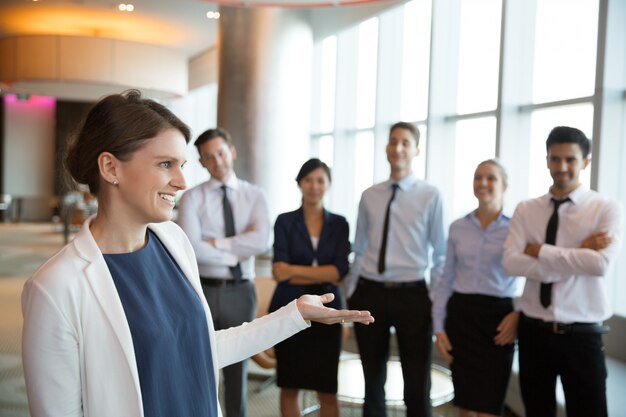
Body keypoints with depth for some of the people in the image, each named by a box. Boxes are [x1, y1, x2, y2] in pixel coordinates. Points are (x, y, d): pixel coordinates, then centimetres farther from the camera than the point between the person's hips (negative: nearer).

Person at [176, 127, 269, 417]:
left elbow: (260, 241, -14)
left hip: (240, 292, 2)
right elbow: (192, 248, -17)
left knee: (237, 372, 14)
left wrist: (214, 243, -15)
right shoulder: (192, 198, -3)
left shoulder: (253, 195, 3)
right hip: (203, 291, -1)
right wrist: (235, 254, -12)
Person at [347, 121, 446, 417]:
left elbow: (440, 254, -2)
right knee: (373, 383, 17)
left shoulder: (430, 195, -4)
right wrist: (351, 294, 9)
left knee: (417, 386, 9)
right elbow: (359, 250, 10)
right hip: (370, 293, 3)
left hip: (412, 296, -3)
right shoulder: (369, 196, 6)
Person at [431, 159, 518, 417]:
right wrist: (439, 327, 3)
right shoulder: (457, 227, 6)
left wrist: (519, 314, -14)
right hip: (460, 315, 3)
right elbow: (445, 281, 8)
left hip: (497, 318, -3)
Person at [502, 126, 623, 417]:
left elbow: (600, 264, -22)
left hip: (581, 337, -3)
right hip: (533, 333, 3)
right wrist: (576, 258, -17)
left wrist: (540, 250, -14)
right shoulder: (525, 210, 2)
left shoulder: (607, 209, -5)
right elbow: (510, 263, -12)